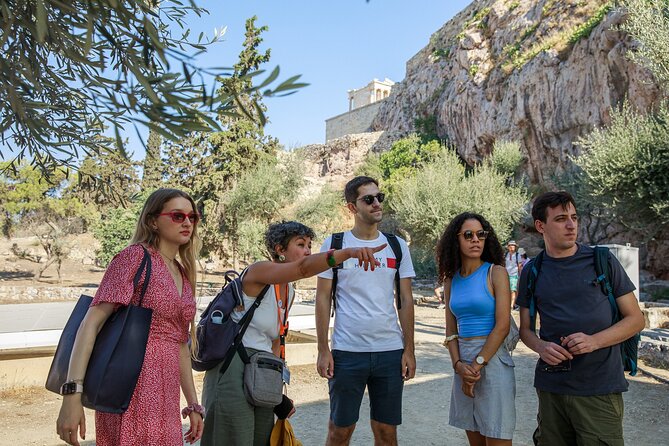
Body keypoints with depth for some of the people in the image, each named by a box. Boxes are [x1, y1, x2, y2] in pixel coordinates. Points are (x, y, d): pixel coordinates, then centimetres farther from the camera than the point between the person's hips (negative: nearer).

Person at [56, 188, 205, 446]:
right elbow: (91, 323, -15)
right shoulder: (136, 256, -7)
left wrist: (193, 404, 18)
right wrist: (72, 394, -24)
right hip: (135, 392, -7)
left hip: (166, 398, 7)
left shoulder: (183, 274, 14)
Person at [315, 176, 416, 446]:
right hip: (347, 352, -2)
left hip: (390, 352, 2)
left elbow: (405, 301, 7)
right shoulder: (334, 244, 0)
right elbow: (323, 299, 0)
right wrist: (323, 350, -5)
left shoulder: (397, 246, 6)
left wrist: (409, 350, 3)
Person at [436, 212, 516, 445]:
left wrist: (477, 365, -12)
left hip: (493, 360, -5)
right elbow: (451, 330, 8)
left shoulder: (496, 273, -6)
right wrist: (459, 365, -8)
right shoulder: (451, 280, 8)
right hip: (463, 362, 5)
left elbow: (503, 326, -13)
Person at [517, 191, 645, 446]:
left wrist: (594, 341, -15)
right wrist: (541, 347, -11)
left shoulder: (603, 262, 0)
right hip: (551, 386, 2)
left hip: (599, 389, -2)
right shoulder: (532, 271, 5)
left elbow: (635, 319, 2)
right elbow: (525, 329, 11)